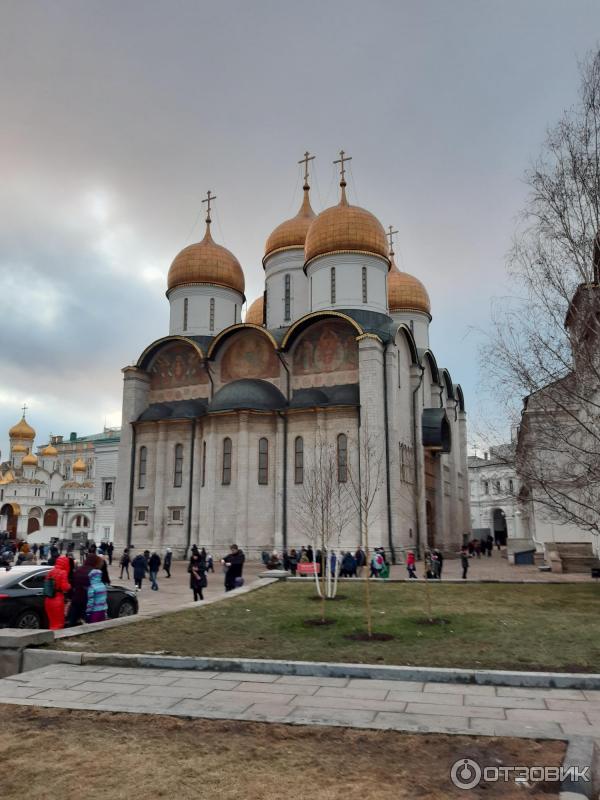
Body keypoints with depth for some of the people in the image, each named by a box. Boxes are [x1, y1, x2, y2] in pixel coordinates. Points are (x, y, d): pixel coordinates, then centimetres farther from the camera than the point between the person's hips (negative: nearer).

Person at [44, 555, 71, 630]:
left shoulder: (50, 572, 6)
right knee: (58, 622, 2)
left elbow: (46, 584, 13)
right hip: (58, 601, -7)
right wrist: (69, 585, 2)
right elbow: (65, 587, -18)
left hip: (48, 600, 7)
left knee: (52, 622, 19)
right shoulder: (63, 573, -15)